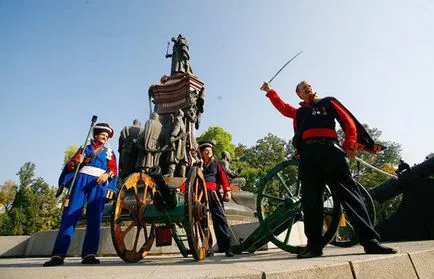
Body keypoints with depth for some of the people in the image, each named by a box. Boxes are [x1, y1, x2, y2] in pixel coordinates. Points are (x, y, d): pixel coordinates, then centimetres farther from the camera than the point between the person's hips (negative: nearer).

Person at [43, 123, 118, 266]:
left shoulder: (109, 152, 23)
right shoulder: (85, 148, 21)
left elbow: (114, 169, 8)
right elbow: (69, 166, 14)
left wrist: (107, 174, -14)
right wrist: (76, 162, -10)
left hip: (99, 184, 1)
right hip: (81, 181, -1)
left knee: (94, 220, -4)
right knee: (69, 216, -9)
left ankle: (88, 254, -3)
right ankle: (58, 255, -9)